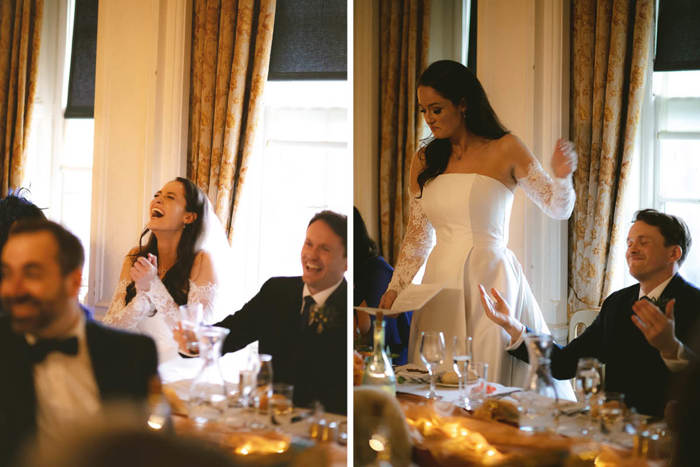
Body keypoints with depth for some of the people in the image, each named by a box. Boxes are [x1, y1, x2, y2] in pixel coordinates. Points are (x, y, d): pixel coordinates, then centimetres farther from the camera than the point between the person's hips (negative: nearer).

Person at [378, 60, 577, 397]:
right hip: (441, 283, 4)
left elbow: (558, 208, 2)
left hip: (490, 279, -4)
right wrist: (395, 288, 6)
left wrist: (562, 177, -18)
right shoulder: (425, 160, 10)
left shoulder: (504, 150, -1)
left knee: (489, 378, -4)